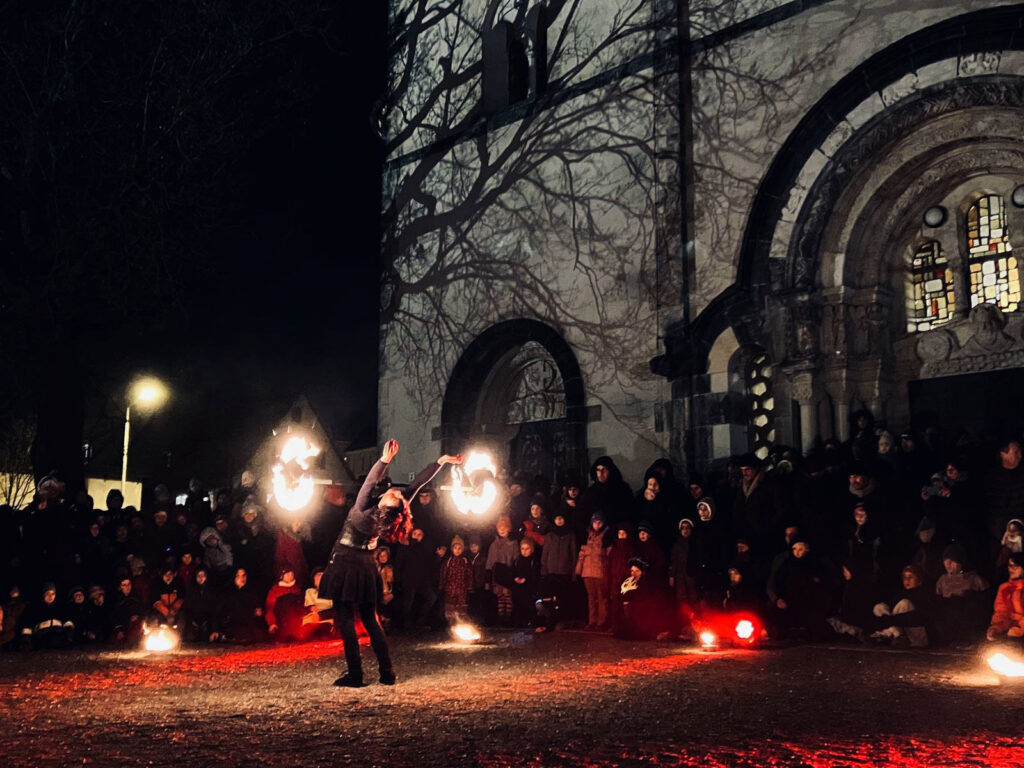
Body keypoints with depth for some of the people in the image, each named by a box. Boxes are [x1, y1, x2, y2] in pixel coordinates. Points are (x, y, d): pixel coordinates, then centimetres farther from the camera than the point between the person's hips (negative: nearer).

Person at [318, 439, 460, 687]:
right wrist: (441, 461, -9)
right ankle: (387, 673, 9)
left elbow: (370, 482, -31)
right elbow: (416, 485, -10)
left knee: (345, 619, -1)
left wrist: (384, 460, -41)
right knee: (370, 619, 13)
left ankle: (355, 674, -4)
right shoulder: (394, 514, -13)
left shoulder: (364, 510, -24)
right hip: (366, 566, 6)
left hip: (344, 563, -5)